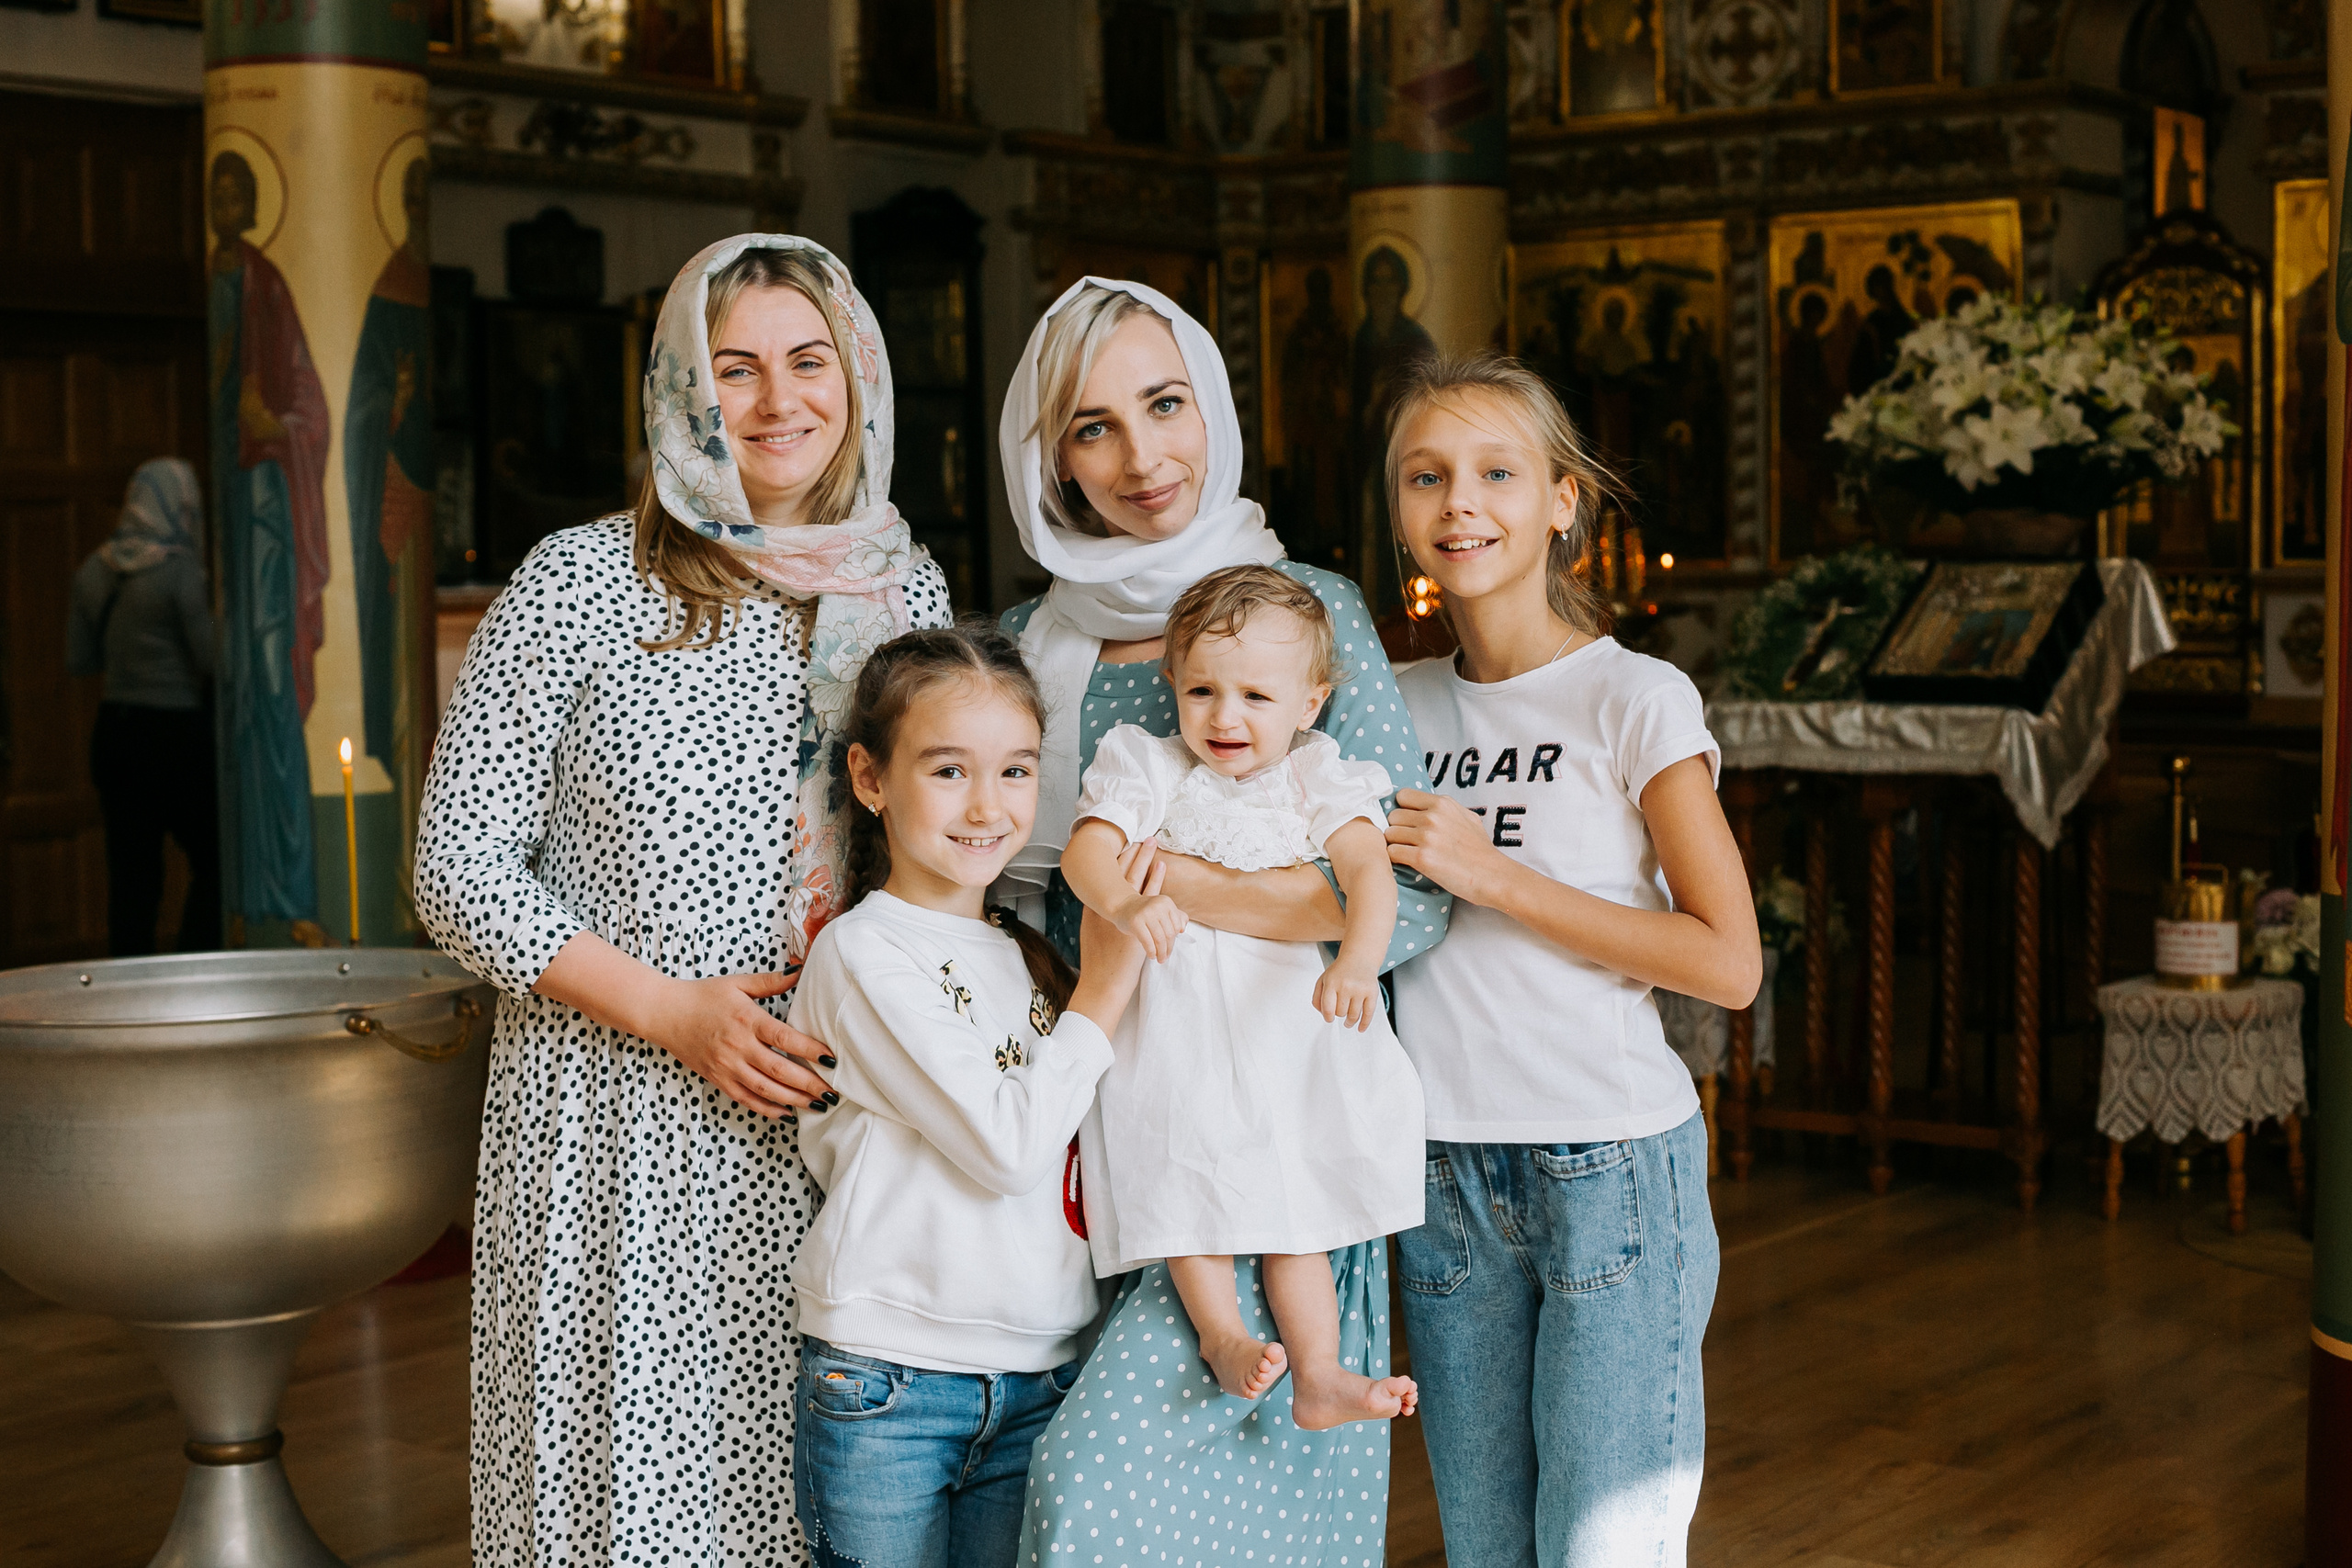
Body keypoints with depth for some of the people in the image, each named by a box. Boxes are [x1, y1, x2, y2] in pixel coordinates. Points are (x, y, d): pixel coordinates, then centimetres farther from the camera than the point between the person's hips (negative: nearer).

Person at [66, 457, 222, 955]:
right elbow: (213, 658, -14)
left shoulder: (94, 571, 6)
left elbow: (77, 661, 13)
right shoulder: (179, 569, -14)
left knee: (130, 875, 8)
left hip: (114, 729, 6)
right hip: (176, 732, -6)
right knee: (211, 863, 5)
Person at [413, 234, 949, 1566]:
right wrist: (674, 1010, -14)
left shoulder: (908, 586, 8)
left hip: (842, 1116, 3)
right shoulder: (579, 585, -4)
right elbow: (460, 869, -4)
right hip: (623, 1126, -3)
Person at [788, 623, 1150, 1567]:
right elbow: (1009, 1147, -15)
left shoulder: (1029, 955, 12)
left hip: (1038, 1382, 6)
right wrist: (1104, 986, -8)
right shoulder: (863, 951, -9)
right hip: (886, 1382, -6)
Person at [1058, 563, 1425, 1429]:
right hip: (1172, 1007, -1)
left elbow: (1369, 872, -12)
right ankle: (1221, 1332, -10)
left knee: (1293, 1194, 2)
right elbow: (1084, 848, -12)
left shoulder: (1318, 781, 3)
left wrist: (1358, 959, -32)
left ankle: (1318, 1372, 1)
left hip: (1286, 1007, 1)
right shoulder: (1150, 769, 1)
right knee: (1188, 1162, -17)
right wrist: (1124, 902, -35)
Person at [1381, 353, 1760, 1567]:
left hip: (1612, 1174, -5)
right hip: (1447, 1178, 5)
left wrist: (1491, 874, -15)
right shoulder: (1396, 706, 8)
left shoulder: (1634, 702, -7)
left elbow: (1727, 963, -11)